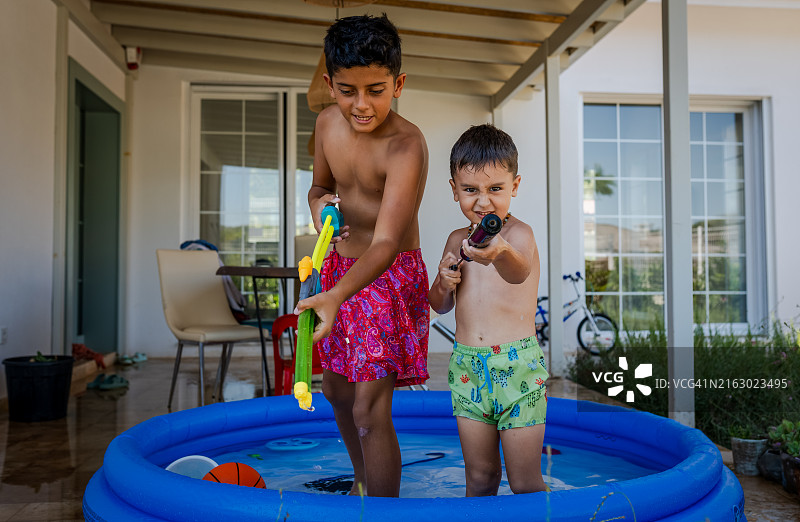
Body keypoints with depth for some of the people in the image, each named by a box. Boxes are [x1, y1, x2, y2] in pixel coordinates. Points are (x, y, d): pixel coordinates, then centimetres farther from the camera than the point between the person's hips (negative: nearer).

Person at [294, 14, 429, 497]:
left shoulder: (406, 145, -26)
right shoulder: (328, 123, -4)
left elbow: (386, 243, -35)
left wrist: (336, 296, -50)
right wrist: (320, 205, -10)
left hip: (390, 276, -7)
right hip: (341, 267, 8)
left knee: (370, 410, -10)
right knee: (337, 389, 20)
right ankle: (361, 481, 44)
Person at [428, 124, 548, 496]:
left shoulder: (519, 234, -10)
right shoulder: (457, 240, 8)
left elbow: (518, 273, -35)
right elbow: (440, 306, 17)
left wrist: (500, 253, -57)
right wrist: (444, 284, -6)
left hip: (518, 366, -5)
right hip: (466, 367, 5)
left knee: (525, 484, 3)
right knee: (479, 478, 15)